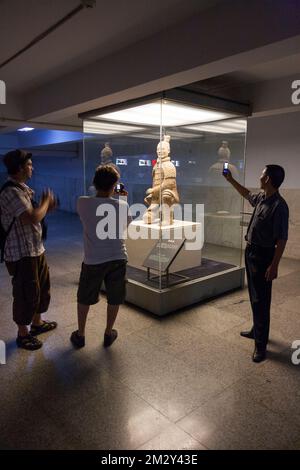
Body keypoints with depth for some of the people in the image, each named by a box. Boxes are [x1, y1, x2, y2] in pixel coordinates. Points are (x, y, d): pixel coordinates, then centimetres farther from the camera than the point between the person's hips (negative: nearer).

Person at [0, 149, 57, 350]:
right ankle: (23, 334, 23)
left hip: (36, 249, 10)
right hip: (22, 253, -10)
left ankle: (37, 322, 40)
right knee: (26, 293, 3)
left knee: (42, 286, 21)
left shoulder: (23, 189, 11)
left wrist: (47, 207, 2)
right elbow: (31, 218, -28)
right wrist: (46, 201, -13)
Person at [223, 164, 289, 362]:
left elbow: (282, 239, -22)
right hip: (251, 251, 9)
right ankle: (256, 330, 36)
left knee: (261, 300, -2)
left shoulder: (279, 205, -21)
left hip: (263, 255, -9)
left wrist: (274, 265, -23)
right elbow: (247, 194, 28)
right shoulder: (261, 198, 4)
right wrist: (231, 180, 32)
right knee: (254, 296, 20)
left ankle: (261, 344, 8)